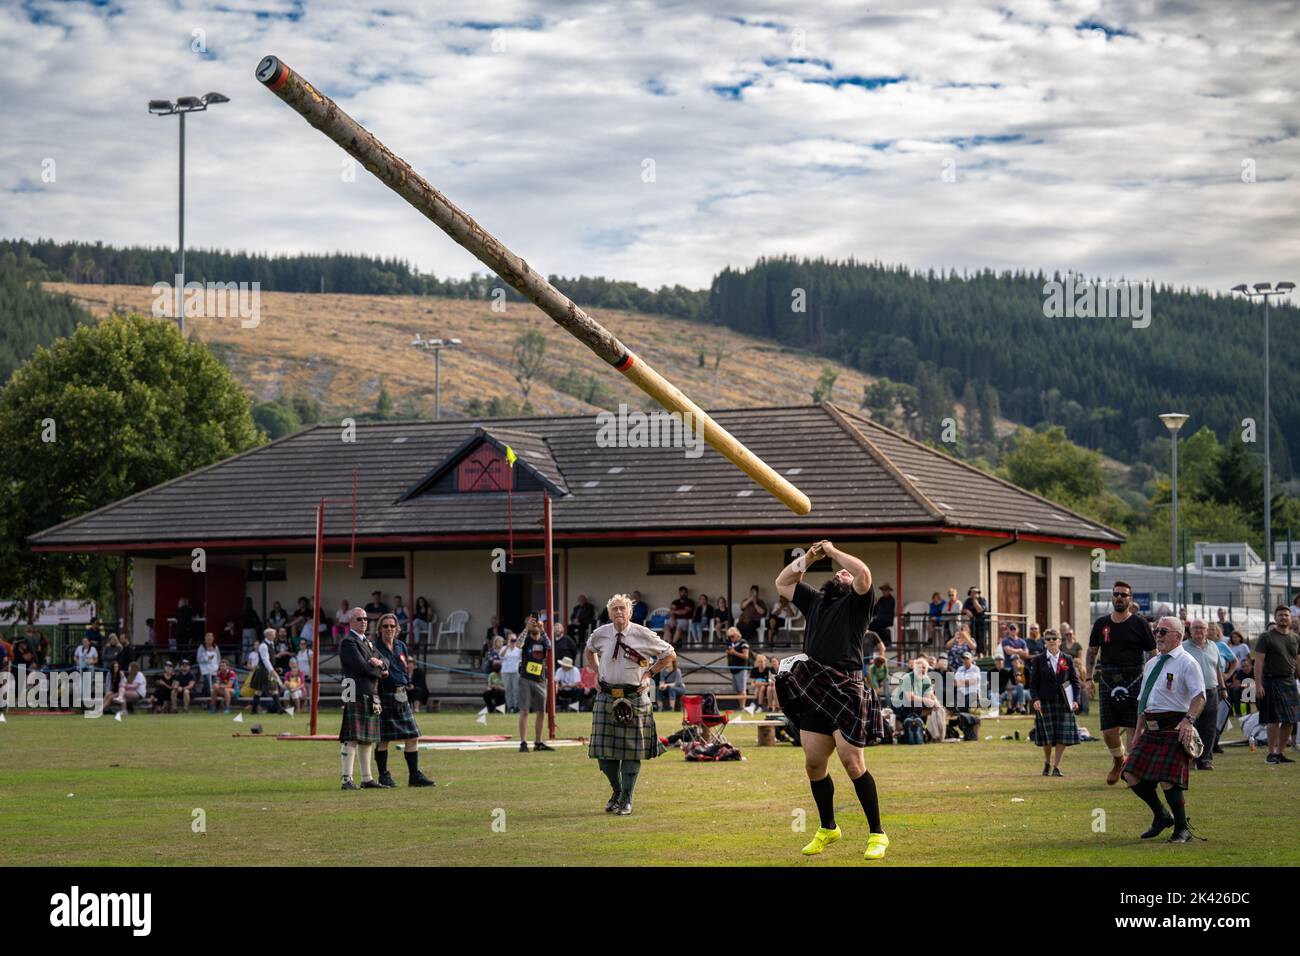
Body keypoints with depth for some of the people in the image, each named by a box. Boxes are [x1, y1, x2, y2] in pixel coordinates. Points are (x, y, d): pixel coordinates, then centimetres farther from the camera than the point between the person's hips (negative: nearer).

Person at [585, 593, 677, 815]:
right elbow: (589, 650, 26)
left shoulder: (643, 635, -6)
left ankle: (626, 799, 10)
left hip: (634, 697, -3)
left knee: (632, 750, -1)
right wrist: (597, 671, 12)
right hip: (606, 696, 3)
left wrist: (649, 673, -3)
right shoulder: (600, 634, 2)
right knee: (603, 750, 3)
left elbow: (670, 655, 4)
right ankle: (616, 791, 26)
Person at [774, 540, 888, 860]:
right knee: (814, 764, 8)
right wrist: (808, 557, 21)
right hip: (813, 694, 7)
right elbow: (782, 583, 32)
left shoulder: (856, 603, 6)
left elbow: (864, 574, -13)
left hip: (846, 691, -6)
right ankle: (828, 828, 25)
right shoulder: (814, 602, 24)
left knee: (852, 763, -12)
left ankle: (877, 833, -4)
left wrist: (834, 552, 0)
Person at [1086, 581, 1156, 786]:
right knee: (1108, 731, 4)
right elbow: (1092, 651, 18)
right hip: (1107, 682, 3)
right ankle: (1118, 761, 31)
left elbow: (1152, 654, 3)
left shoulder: (1139, 624, -1)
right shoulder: (1101, 624, 8)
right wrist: (1089, 678, 10)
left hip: (1133, 682, -3)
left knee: (1133, 729, -9)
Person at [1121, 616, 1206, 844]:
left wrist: (1189, 721, -31)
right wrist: (1138, 730, 20)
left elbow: (1199, 696, -16)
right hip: (1151, 729, 8)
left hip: (1174, 728, -8)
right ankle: (1161, 816, 22)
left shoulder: (1186, 663, -6)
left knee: (1167, 780, -15)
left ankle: (1182, 829, 3)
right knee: (1132, 775, 3)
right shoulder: (1151, 664, 18)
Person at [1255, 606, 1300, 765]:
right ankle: (1272, 753, 0)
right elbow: (1258, 661, -6)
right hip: (1272, 682, -5)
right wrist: (1258, 684, -14)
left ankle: (1281, 753, 13)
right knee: (1274, 719, -9)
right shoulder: (1266, 637, -3)